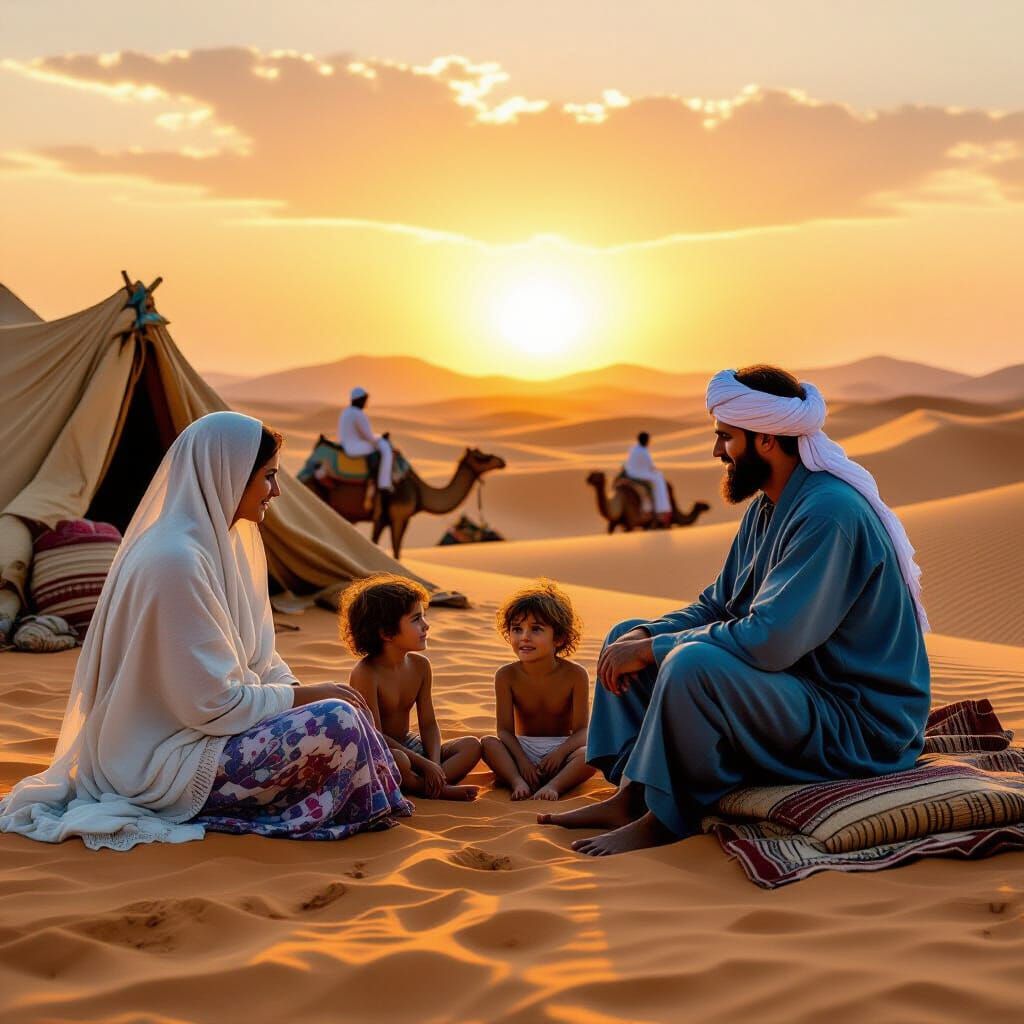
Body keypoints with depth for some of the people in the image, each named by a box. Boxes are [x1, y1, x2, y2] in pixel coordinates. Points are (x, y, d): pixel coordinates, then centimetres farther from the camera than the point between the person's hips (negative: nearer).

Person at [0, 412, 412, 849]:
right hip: (160, 763, -10)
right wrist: (300, 696, -12)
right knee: (337, 723, -21)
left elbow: (258, 655, 14)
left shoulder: (218, 543, 8)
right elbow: (211, 704, -23)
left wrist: (295, 690, -4)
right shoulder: (177, 559, -24)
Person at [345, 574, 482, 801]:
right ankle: (438, 789, -15)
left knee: (471, 746, -7)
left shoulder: (420, 665, 1)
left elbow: (428, 724, 4)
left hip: (407, 745, 8)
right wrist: (425, 764, -24)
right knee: (398, 760, -41)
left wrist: (434, 763, -16)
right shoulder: (366, 673, -21)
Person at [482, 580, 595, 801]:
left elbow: (581, 729, -12)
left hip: (561, 747, -1)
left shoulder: (575, 675, -11)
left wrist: (560, 753, -29)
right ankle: (517, 781, -41)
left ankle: (553, 785, -42)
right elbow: (505, 729, -9)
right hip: (523, 748, 1)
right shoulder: (507, 675, -8)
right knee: (488, 743, -27)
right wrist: (521, 760, -25)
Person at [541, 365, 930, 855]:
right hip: (801, 693, 10)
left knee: (692, 663, -33)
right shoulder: (767, 509, 8)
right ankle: (631, 795, 1)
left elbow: (769, 640, -32)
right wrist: (645, 636, -4)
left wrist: (653, 650, -21)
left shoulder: (830, 514, -24)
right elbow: (718, 605, 16)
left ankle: (666, 818, -14)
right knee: (629, 635, 9)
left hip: (861, 729, -10)